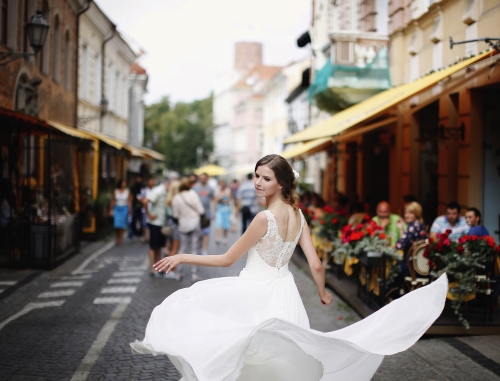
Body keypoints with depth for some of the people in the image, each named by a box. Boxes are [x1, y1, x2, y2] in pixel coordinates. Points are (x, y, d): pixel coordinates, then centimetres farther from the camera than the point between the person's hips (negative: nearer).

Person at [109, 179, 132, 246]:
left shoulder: (128, 192, -3)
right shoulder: (115, 191, -1)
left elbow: (129, 202, -1)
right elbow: (113, 201, 3)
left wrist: (130, 211, -1)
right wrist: (111, 210, 1)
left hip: (124, 208, 0)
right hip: (117, 208, 1)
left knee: (122, 224, -1)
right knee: (117, 224, -5)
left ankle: (120, 238, 12)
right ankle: (118, 237, 16)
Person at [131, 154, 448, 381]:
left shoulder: (265, 218, -20)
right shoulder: (297, 215, 2)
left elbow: (227, 259, -13)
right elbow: (316, 265, 1)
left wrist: (182, 257, -8)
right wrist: (322, 292, 21)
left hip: (257, 295, -8)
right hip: (282, 291, 8)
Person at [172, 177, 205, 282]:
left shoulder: (176, 198, -3)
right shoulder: (193, 194, -10)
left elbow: (176, 215, 0)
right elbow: (201, 210, -10)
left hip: (183, 225, 3)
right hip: (194, 222, -3)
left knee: (182, 248, 13)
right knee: (195, 249, 2)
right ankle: (194, 274, 3)